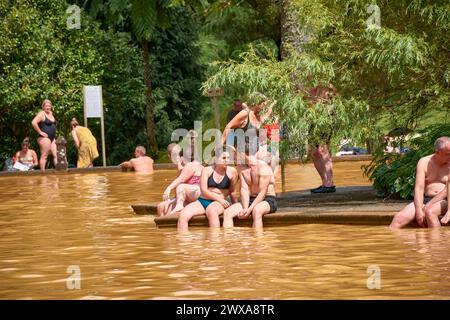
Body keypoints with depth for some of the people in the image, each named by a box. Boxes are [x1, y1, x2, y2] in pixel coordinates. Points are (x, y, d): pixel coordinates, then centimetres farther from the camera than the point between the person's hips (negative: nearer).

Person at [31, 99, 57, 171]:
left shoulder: (51, 113, 17)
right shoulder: (42, 114, -9)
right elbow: (33, 123, -22)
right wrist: (40, 132, -17)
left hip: (52, 138, 8)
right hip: (45, 138, -8)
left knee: (56, 155, 3)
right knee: (44, 156, -8)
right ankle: (43, 171, -8)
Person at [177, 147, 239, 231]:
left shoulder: (231, 172, 4)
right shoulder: (207, 170, 6)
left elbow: (231, 192, 13)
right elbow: (204, 190, -2)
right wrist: (219, 199, -11)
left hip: (218, 203, -3)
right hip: (202, 201, 3)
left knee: (212, 211, -41)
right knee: (183, 215, -24)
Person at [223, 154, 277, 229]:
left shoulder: (263, 167, -14)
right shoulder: (243, 170, 6)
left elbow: (263, 193, -18)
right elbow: (244, 190, -4)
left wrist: (249, 209, -26)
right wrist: (245, 209, -21)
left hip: (267, 200, -7)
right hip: (250, 200, 7)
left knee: (256, 211, -41)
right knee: (227, 212, -15)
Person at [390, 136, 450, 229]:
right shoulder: (424, 162, 2)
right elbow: (419, 188, -7)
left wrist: (428, 206, -18)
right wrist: (418, 210, -22)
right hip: (425, 199, 3)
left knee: (430, 212, -37)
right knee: (399, 217, -20)